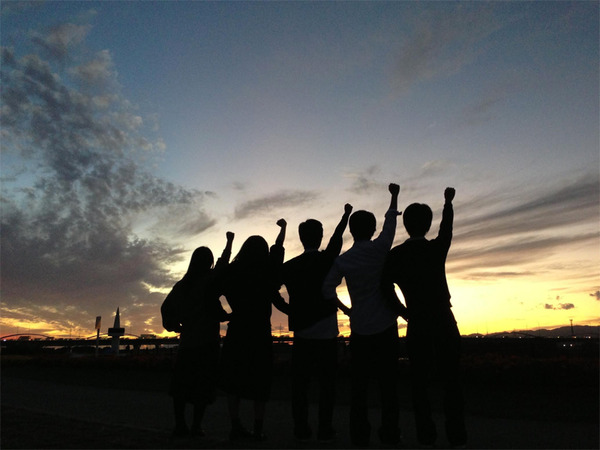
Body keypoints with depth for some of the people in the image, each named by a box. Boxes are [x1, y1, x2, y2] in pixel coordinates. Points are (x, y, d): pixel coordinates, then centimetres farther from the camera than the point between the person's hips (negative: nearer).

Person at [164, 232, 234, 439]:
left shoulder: (181, 285, 5)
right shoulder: (211, 280, -5)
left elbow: (166, 308, 5)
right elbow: (223, 262, 6)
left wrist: (175, 325, 19)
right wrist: (229, 242, 18)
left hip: (186, 342, 3)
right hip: (208, 342, -3)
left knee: (181, 385, 13)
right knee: (203, 386, 4)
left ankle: (180, 424, 12)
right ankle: (196, 425, 3)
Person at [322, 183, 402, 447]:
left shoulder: (342, 260, -1)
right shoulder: (380, 248, -6)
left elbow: (328, 289, -3)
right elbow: (391, 221, 8)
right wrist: (394, 195, 22)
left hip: (359, 327, 1)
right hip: (385, 325, -1)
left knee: (359, 384, 8)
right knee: (387, 382, 7)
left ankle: (359, 435, 12)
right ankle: (389, 434, 12)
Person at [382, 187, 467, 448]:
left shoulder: (395, 255, -3)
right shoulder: (437, 248, -3)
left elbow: (386, 285, -14)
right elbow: (447, 228, 17)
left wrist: (403, 312, -1)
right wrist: (448, 201, 34)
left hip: (417, 326, 0)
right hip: (443, 322, 0)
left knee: (419, 382, 9)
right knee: (450, 380, 8)